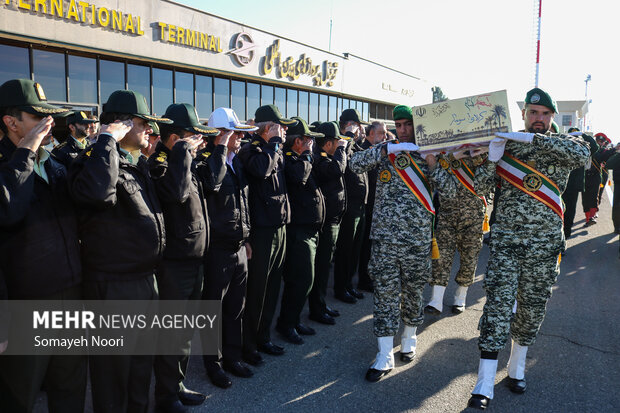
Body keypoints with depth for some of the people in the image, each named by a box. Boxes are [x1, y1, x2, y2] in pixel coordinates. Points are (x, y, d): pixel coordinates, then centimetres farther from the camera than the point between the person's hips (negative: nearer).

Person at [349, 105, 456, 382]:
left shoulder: (428, 155, 5)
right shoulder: (385, 153, 6)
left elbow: (450, 190, -3)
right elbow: (354, 164, -10)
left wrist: (431, 165, -16)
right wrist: (388, 149, -17)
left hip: (417, 238, 1)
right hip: (384, 237, 0)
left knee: (413, 292, 12)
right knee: (385, 293, 1)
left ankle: (409, 340, 35)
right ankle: (385, 356, 9)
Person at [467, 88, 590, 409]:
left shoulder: (563, 144, 3)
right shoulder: (506, 143, 2)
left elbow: (582, 154, -22)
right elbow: (480, 186, -1)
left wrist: (533, 138, -25)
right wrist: (493, 158, -19)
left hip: (545, 243, 2)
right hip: (506, 240, -1)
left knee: (532, 307, 12)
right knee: (498, 304, -8)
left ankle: (517, 367, 33)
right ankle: (484, 386, -4)